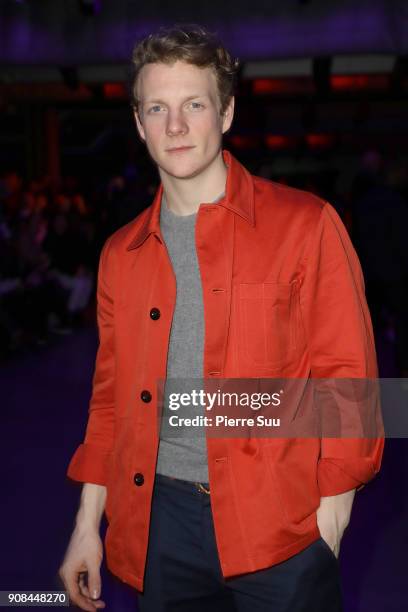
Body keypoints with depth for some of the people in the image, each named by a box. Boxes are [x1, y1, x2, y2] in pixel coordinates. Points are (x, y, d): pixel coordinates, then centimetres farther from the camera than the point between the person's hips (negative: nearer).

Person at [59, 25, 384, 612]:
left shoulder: (305, 225, -6)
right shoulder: (121, 254, 6)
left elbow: (346, 373, -5)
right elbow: (110, 394, 11)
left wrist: (333, 511, -8)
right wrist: (88, 524, 10)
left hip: (278, 525, -3)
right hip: (158, 524, 4)